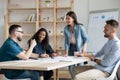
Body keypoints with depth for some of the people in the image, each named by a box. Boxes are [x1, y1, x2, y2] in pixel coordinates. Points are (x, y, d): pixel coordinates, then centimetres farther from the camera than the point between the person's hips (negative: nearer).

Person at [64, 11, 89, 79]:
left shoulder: (80, 27, -15)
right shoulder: (66, 29, -3)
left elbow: (86, 38, -7)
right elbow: (66, 41, 2)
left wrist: (84, 47, -19)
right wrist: (66, 52, -4)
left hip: (79, 48, -4)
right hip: (71, 48, 4)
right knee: (71, 68, 5)